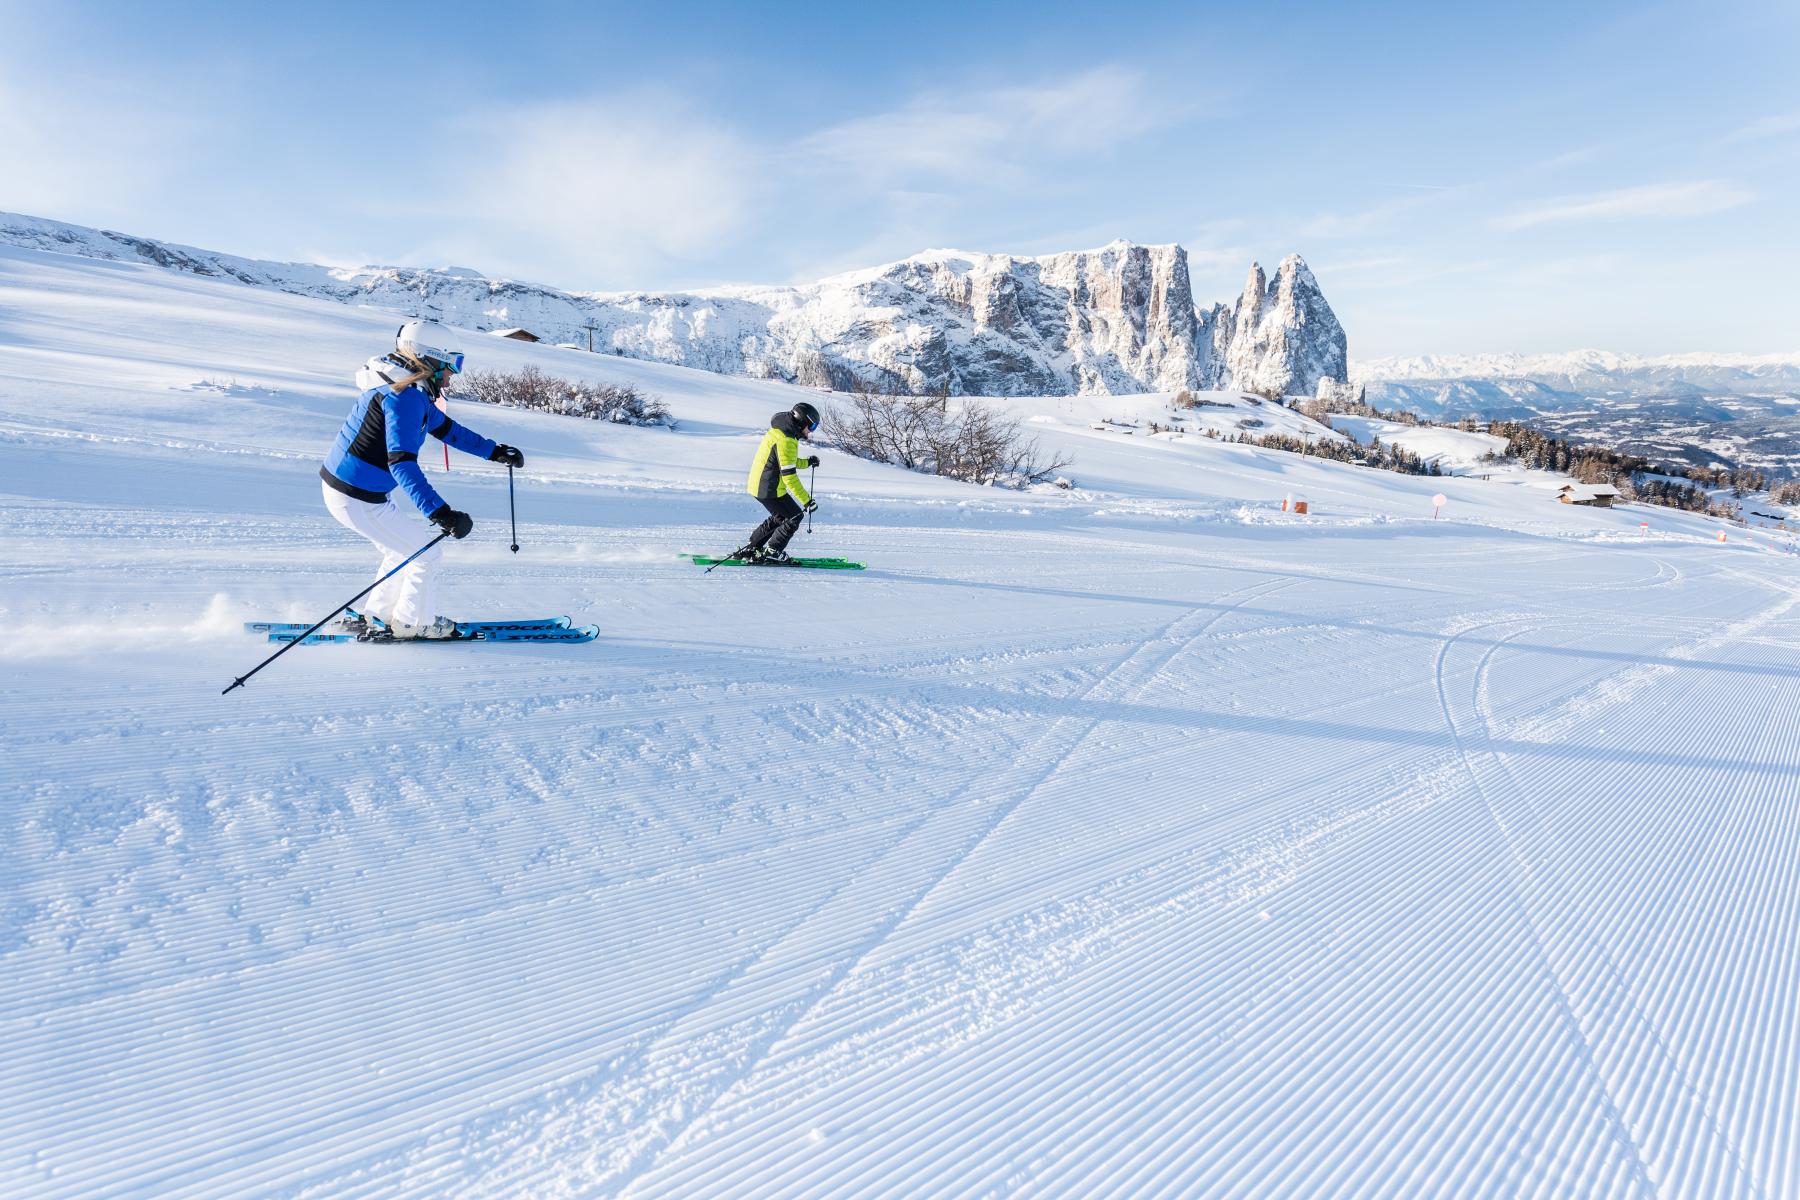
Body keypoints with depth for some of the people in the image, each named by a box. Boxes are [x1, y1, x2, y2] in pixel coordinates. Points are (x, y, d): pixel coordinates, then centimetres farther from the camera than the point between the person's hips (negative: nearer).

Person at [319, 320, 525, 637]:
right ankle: (415, 623, 22)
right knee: (426, 554, 4)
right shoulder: (405, 396, -25)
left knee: (402, 552, 26)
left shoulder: (411, 390, 7)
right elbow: (402, 463, -37)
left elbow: (445, 427, 22)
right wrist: (440, 513, -46)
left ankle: (378, 616, 37)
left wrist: (494, 451, 23)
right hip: (358, 499, -10)